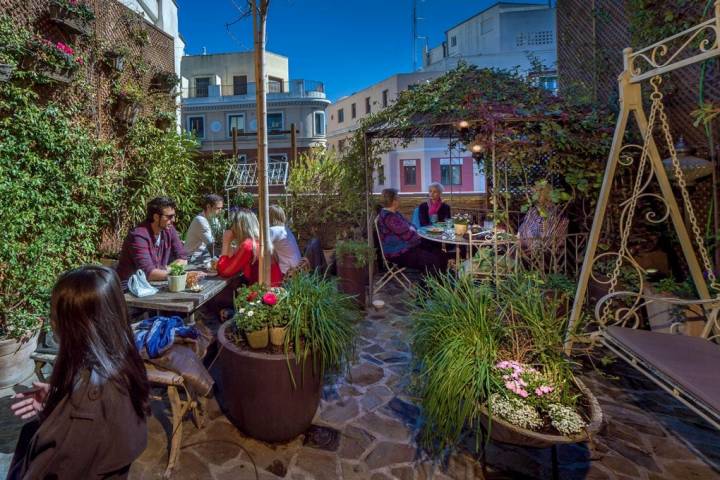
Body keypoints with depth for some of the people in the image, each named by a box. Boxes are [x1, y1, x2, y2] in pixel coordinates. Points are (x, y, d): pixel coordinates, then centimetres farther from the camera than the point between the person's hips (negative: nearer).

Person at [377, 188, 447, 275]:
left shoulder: (394, 213, 11)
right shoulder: (389, 218, -23)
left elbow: (407, 225, 21)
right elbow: (408, 236, -23)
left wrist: (411, 228, -3)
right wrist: (417, 235, -2)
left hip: (406, 247, 11)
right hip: (398, 254, -11)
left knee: (441, 256, 2)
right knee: (433, 261, -19)